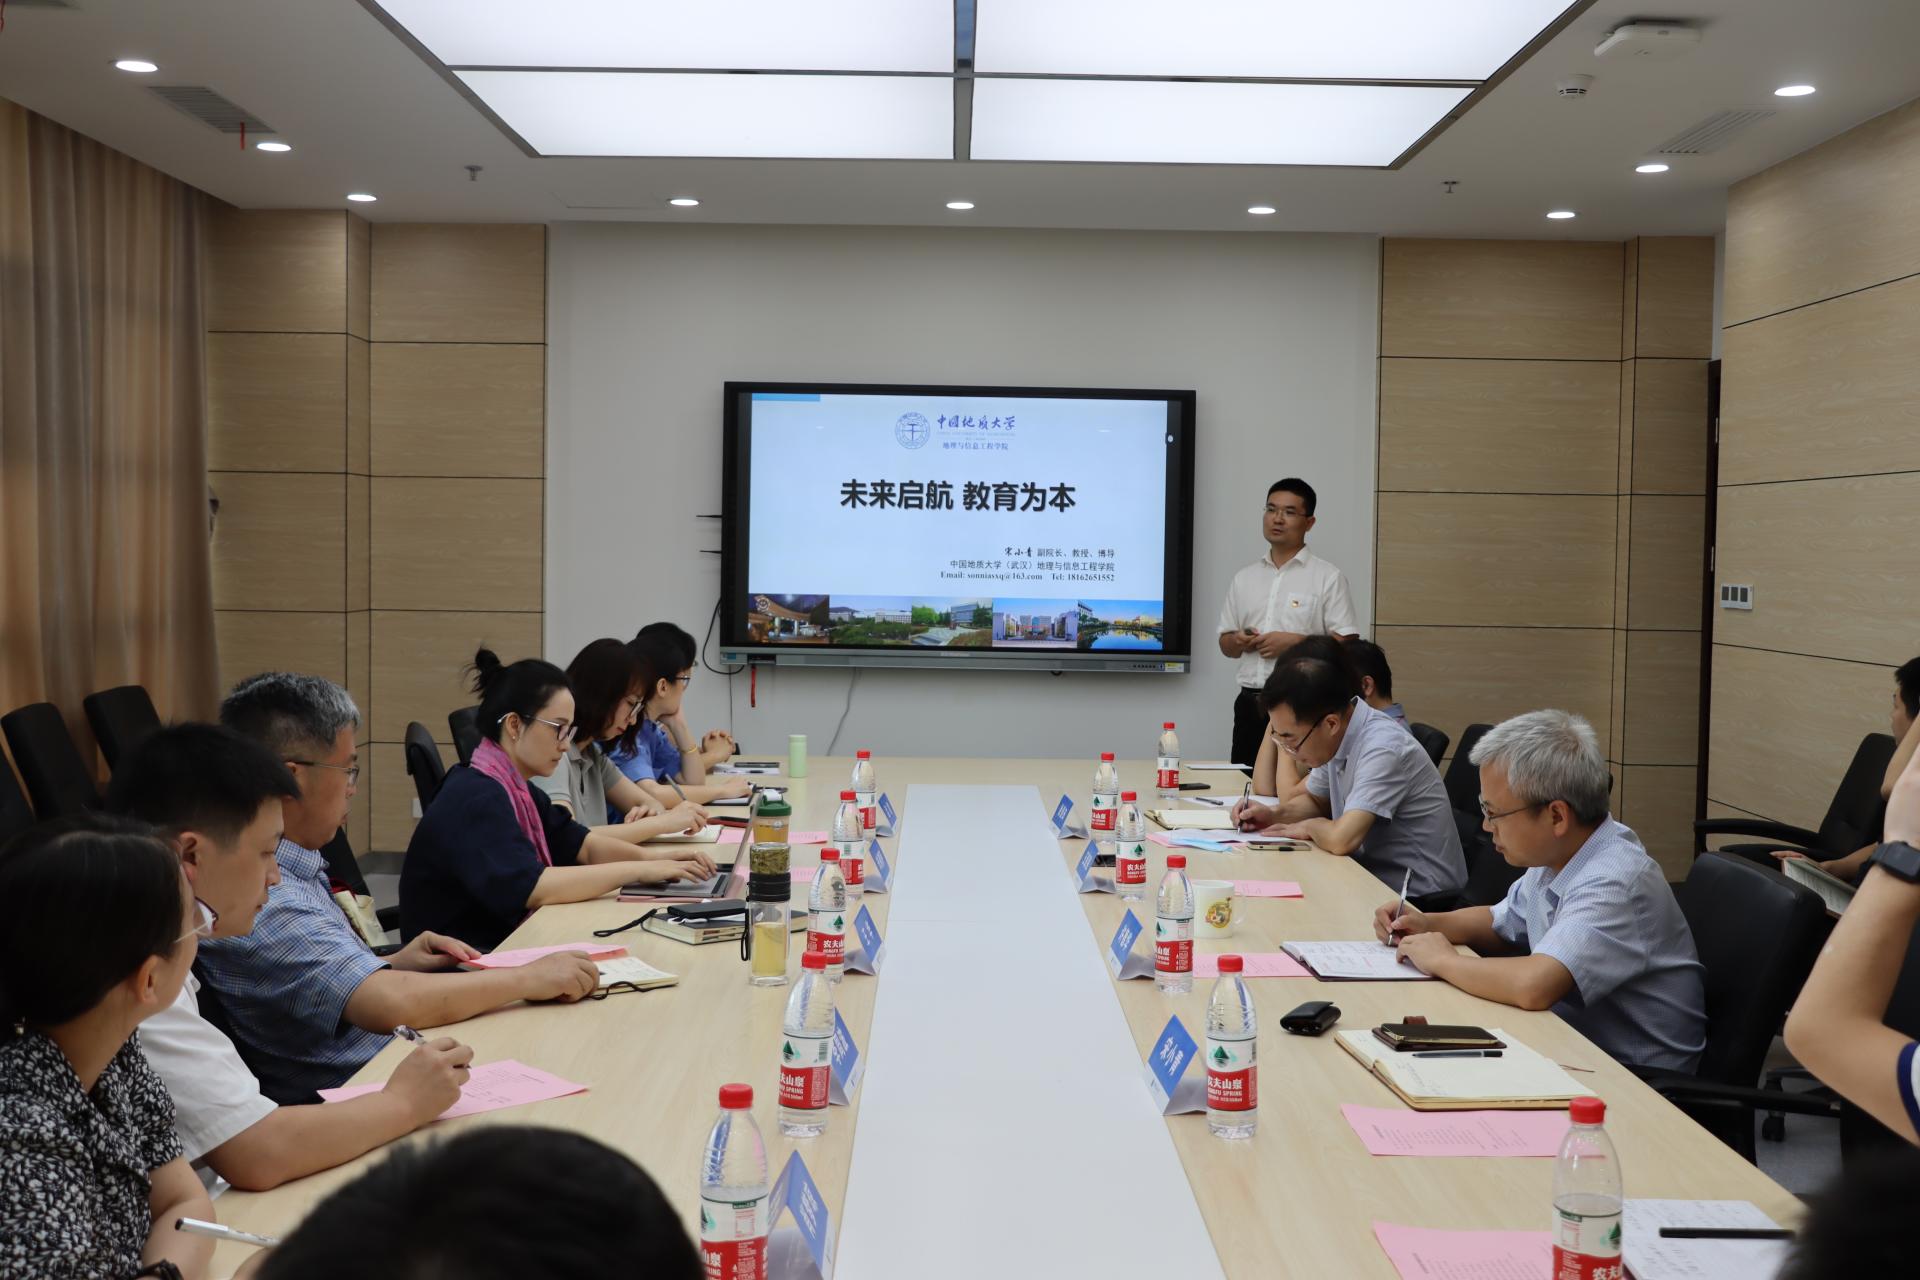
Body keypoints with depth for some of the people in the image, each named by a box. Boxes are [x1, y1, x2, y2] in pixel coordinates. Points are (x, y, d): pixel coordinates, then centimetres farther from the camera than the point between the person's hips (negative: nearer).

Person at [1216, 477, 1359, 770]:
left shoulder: (1329, 578, 0)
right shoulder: (1244, 579, 15)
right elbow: (1225, 644, 18)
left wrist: (1295, 642, -16)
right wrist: (1239, 642, -4)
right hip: (1250, 703, 5)